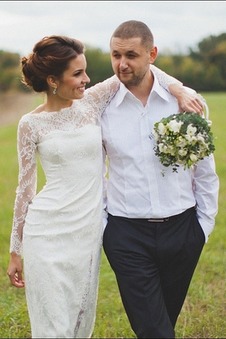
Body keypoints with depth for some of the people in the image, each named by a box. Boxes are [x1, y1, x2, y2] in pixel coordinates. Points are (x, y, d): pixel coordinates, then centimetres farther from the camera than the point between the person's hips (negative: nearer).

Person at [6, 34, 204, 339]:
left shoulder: (92, 102, 3)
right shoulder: (31, 124, -3)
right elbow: (25, 188, 2)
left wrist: (178, 89, -5)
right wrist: (15, 251, 5)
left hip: (88, 233, 4)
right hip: (47, 234, -3)